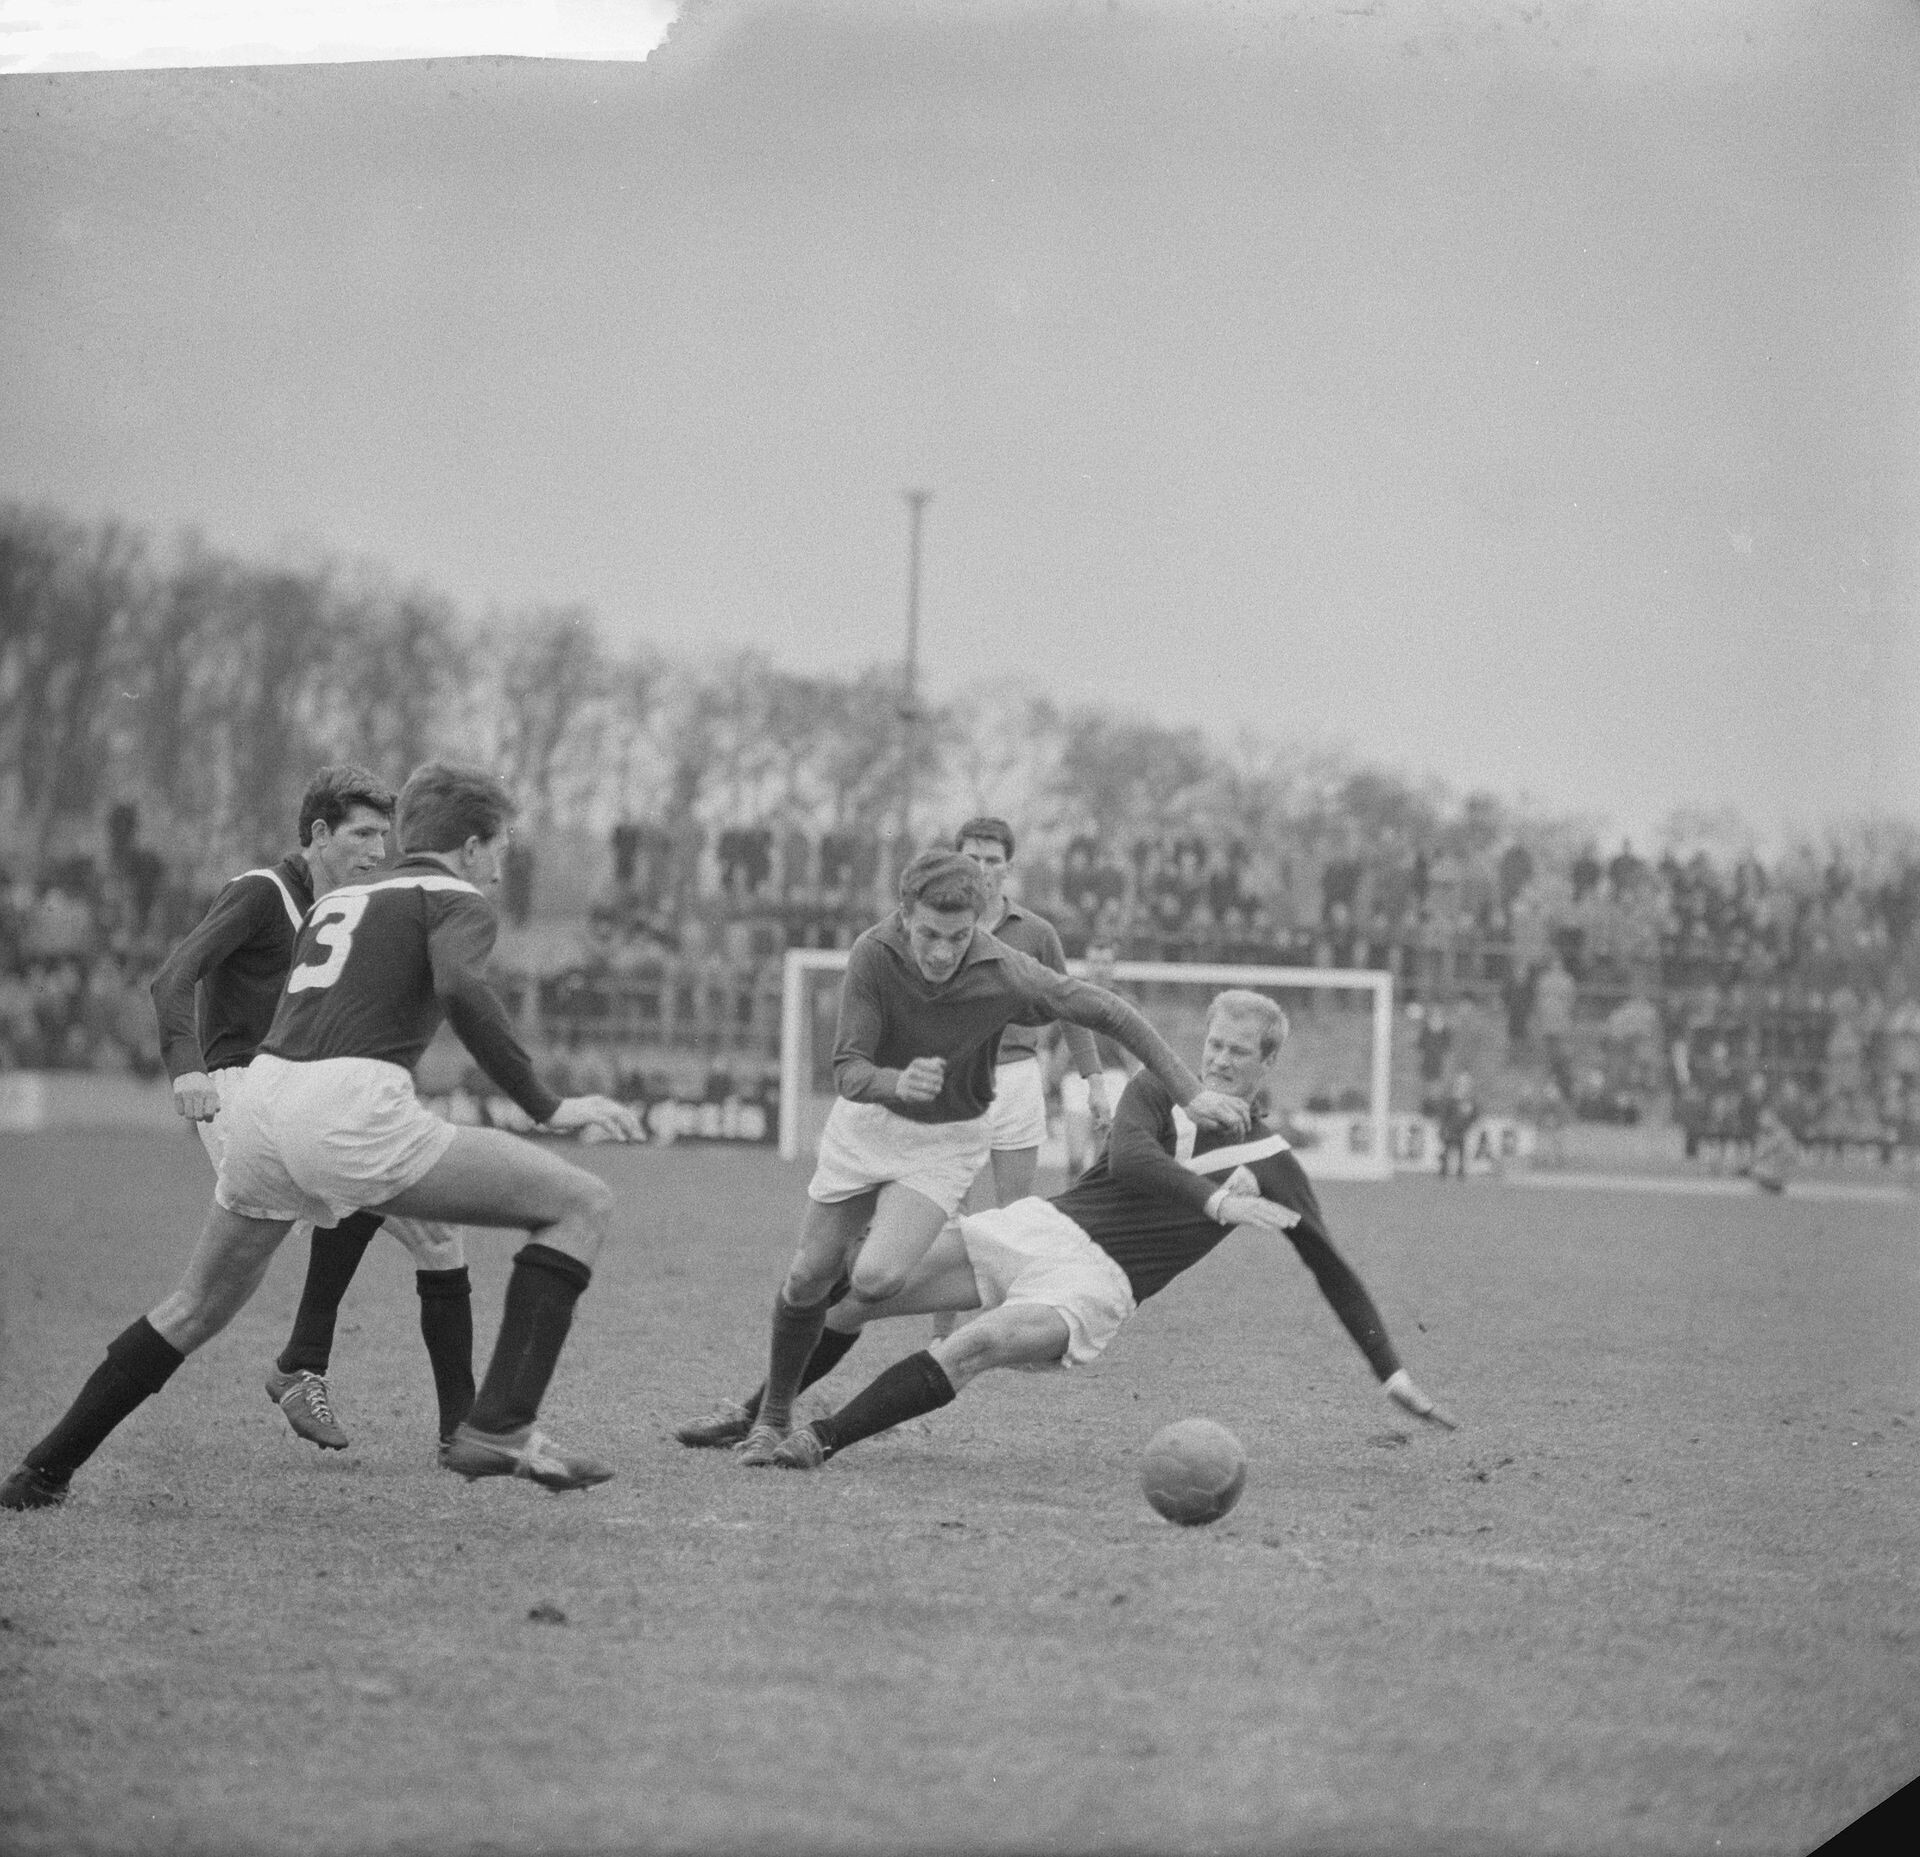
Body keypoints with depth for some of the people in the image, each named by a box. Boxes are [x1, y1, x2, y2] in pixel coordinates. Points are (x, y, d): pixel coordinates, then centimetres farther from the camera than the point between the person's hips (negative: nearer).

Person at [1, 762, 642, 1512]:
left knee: (196, 1309, 27)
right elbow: (459, 988, -14)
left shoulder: (337, 902, 29)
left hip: (262, 1095, 7)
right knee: (580, 1203, -1)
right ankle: (498, 1428, -12)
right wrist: (546, 1106, -13)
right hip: (349, 1111, -7)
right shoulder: (458, 900, 7)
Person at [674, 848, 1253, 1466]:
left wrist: (1190, 1092, -16)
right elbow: (848, 1072, -27)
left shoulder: (1004, 974, -29)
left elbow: (1106, 1011, -17)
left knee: (876, 1279, -23)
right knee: (807, 1278, 5)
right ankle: (771, 1415, 27)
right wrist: (897, 1083, -50)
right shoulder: (874, 954, -25)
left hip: (948, 1141, -2)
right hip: (867, 1119, 2)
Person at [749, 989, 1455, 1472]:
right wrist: (1217, 1201, -28)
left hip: (1098, 1285, -3)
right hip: (1040, 1226, 3)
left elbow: (1332, 1268, 11)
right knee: (848, 1299, -7)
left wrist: (1392, 1373, 5)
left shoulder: (1271, 1164, 6)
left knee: (978, 1344, -34)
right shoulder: (1157, 1094, 7)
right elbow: (1128, 1159, -14)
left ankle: (820, 1442, -31)